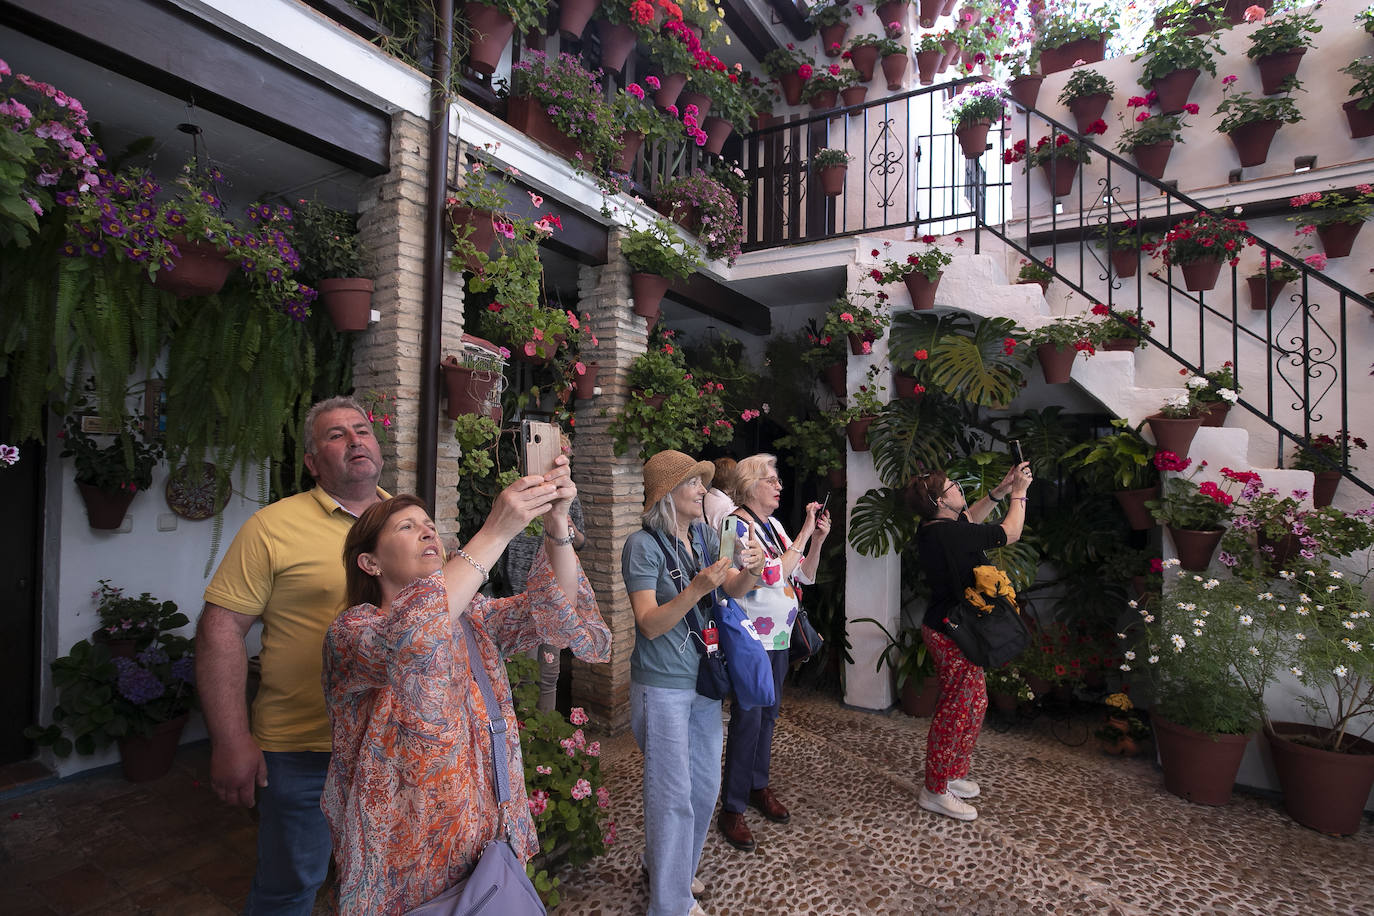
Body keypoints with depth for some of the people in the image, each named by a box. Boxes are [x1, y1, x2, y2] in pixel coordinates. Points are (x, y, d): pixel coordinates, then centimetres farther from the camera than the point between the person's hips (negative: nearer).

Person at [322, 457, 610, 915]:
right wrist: (496, 532, -39)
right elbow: (407, 644, -38)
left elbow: (557, 615, -13)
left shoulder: (469, 618, 1)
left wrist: (556, 524, -29)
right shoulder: (351, 632, -15)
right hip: (403, 870, -4)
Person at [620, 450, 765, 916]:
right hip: (663, 687, -7)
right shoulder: (643, 545, -16)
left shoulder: (704, 536, 4)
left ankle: (667, 867, 41)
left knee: (705, 786, 18)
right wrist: (697, 589, -33)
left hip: (705, 679, 7)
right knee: (674, 795, 2)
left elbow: (733, 590, 2)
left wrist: (750, 570, -20)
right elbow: (649, 624, -20)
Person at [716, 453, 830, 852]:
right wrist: (805, 532, -21)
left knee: (768, 713, 17)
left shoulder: (774, 525, 10)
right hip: (750, 638, -8)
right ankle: (732, 809, 10)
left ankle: (758, 786, 34)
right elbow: (774, 575, -26)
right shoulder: (736, 525, -16)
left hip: (779, 636, 8)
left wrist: (818, 539, -3)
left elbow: (806, 575, 12)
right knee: (747, 719, -3)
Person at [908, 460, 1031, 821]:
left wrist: (1000, 490, 14)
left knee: (974, 701, 20)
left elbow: (971, 517, 24)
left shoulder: (932, 528, 4)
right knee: (958, 709, 0)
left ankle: (952, 775, 33)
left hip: (943, 626, 10)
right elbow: (1010, 533, -11)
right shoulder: (951, 534, -24)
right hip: (953, 633, -10)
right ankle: (935, 791, 13)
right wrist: (1019, 492, 3)